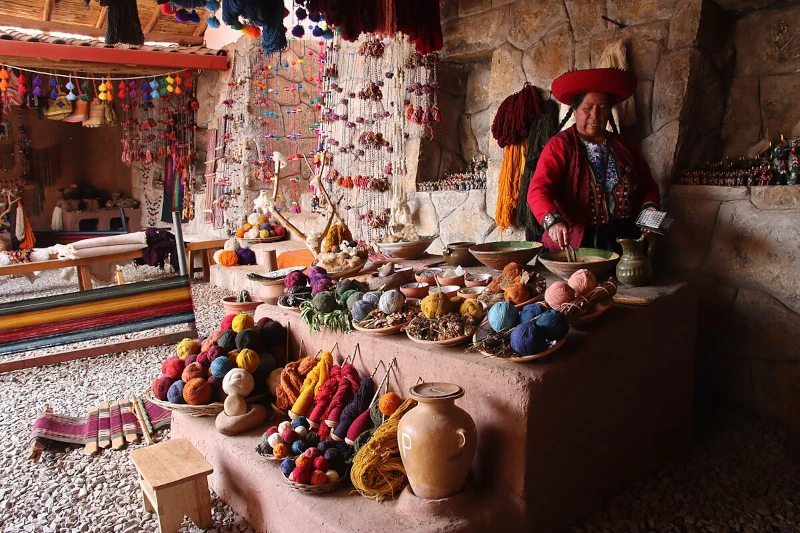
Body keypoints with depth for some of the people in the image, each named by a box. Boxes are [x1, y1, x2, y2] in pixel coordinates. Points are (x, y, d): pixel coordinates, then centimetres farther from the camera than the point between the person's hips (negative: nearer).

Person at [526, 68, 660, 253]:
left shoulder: (625, 147, 17)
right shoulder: (559, 146, 1)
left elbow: (649, 187, 24)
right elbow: (538, 191, -13)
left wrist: (649, 207, 1)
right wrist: (554, 221, -31)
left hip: (625, 240, 4)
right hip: (576, 243, -3)